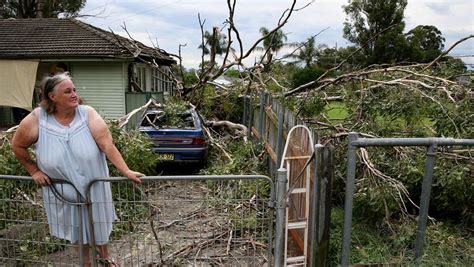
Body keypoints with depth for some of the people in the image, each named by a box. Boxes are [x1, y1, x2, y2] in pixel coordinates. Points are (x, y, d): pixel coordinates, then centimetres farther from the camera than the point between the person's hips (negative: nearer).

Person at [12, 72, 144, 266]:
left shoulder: (88, 113, -16)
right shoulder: (37, 119, -13)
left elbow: (107, 144, -23)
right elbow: (17, 146, 2)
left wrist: (126, 171, -30)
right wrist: (34, 171, -1)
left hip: (93, 184, 0)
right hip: (62, 188, 1)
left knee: (98, 221, 17)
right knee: (76, 225, 18)